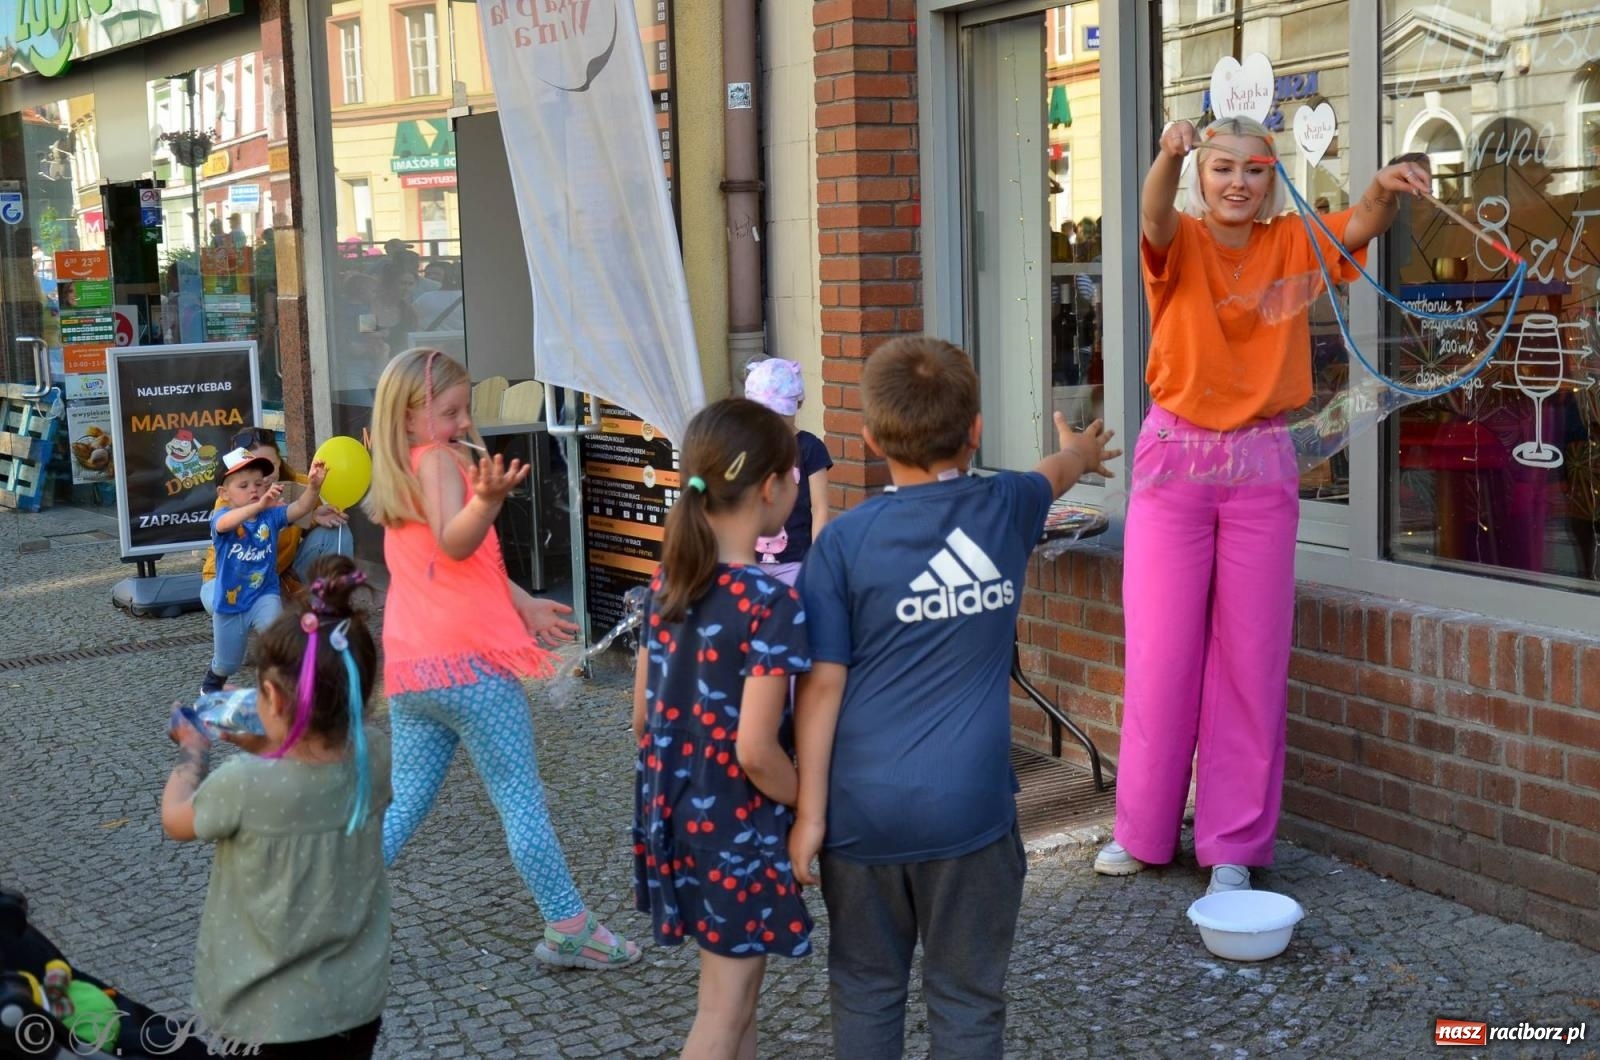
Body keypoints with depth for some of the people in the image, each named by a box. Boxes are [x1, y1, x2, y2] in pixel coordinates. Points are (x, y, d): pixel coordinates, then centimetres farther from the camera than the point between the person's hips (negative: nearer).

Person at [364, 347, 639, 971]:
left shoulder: (394, 480, 17)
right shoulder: (438, 459, -10)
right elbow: (456, 543, -28)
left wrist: (523, 606, 26)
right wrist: (488, 497, -46)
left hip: (409, 672, 8)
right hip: (473, 664, -8)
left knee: (406, 805, 15)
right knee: (522, 803, 1)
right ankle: (569, 931, 10)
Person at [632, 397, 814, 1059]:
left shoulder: (667, 582, 0)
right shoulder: (773, 602, -21)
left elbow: (643, 715, 6)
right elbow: (755, 751, -23)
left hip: (673, 812, 7)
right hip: (737, 825, -7)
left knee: (732, 991, 23)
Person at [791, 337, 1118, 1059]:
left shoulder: (844, 542, -7)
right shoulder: (1006, 509, 1)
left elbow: (822, 684, -8)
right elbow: (1058, 474, 26)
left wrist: (809, 812, -2)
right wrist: (1082, 451, 49)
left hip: (863, 810, 0)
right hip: (967, 806, 1)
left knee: (865, 992, 15)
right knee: (966, 1001, 10)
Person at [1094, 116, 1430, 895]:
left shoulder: (1289, 244, 3)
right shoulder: (1180, 242, -3)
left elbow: (1359, 227, -16)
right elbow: (1154, 220, -26)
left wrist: (1384, 191, -39)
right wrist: (1169, 156, -48)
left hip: (1261, 465, 1)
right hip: (1175, 458, -1)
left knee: (1251, 657, 4)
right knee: (1161, 650, 6)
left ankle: (1234, 844, 15)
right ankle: (1142, 828, 21)